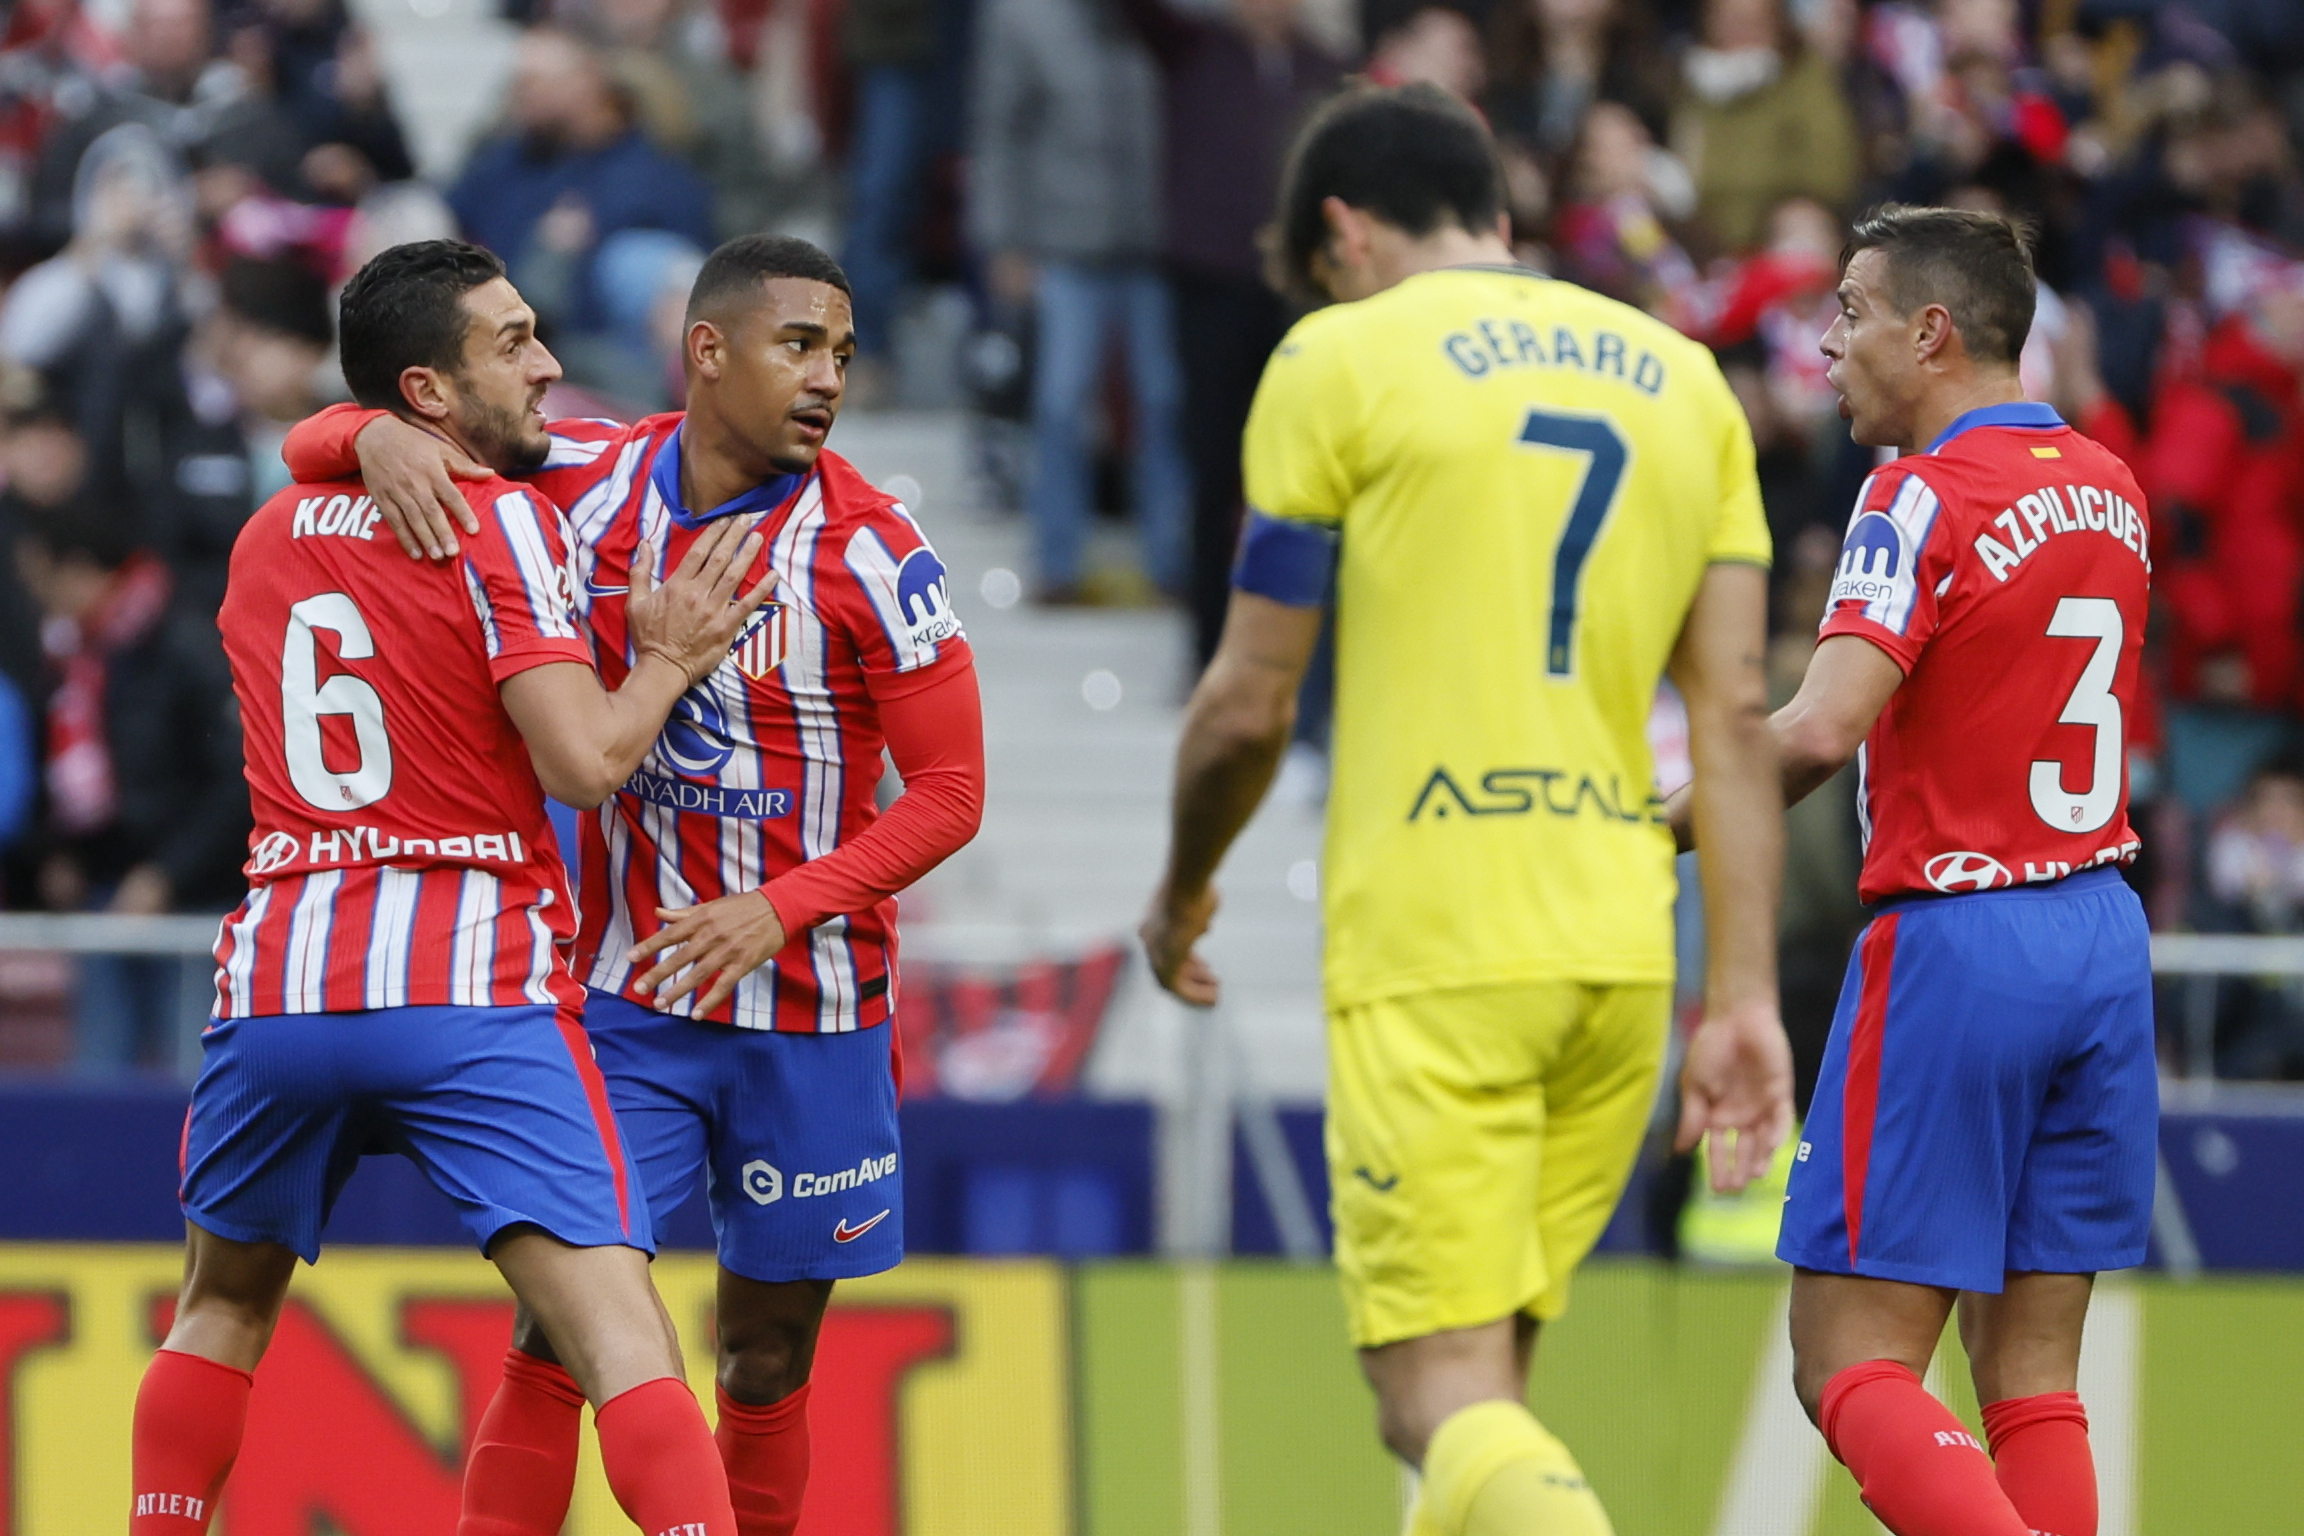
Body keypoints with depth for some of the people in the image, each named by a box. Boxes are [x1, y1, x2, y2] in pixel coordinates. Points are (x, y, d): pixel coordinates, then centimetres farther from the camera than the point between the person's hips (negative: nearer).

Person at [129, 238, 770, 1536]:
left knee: (223, 1307, 27)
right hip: (470, 985, -5)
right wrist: (669, 659, 6)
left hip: (279, 982, 5)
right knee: (617, 1326, -14)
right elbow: (586, 761, -11)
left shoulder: (265, 540, 16)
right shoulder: (505, 521, -3)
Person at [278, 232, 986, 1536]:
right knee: (558, 1331, -10)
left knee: (769, 1364, 8)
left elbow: (950, 793, -10)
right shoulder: (589, 484, -3)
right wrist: (383, 436, -20)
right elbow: (315, 442, 5)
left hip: (812, 1012, -1)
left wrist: (780, 908, -23)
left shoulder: (870, 551, -11)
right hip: (628, 997, 1)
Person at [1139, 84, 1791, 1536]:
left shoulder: (1343, 360, 0)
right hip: (1619, 948, 6)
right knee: (1481, 1389, 17)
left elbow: (1248, 709, 0)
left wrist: (1183, 895, 19)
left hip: (1430, 946, -6)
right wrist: (1746, 996, 6)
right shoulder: (1682, 380, 15)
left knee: (1446, 1400, -10)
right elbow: (1736, 713, 8)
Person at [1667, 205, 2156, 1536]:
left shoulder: (1923, 500, -13)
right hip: (2103, 939, 7)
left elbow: (1818, 732, -25)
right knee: (2033, 1374, 8)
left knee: (1851, 1363, -5)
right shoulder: (2109, 488, 11)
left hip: (1957, 943, -7)